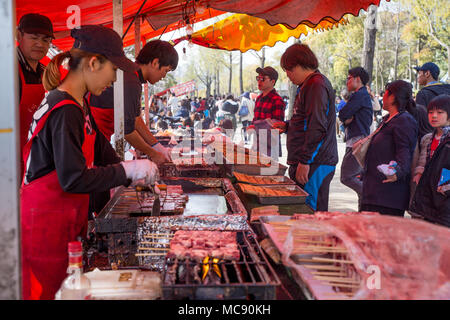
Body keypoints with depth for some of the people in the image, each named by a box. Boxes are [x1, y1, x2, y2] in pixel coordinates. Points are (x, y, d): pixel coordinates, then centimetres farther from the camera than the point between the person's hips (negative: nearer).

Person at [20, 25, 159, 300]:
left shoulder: (78, 105, 11)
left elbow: (102, 151, 19)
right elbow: (73, 179, -26)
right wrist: (128, 170, -19)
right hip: (46, 223, -10)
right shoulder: (64, 111, -22)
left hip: (67, 221, 10)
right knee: (45, 291, 1)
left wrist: (140, 176, 11)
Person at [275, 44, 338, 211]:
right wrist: (288, 126, 20)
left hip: (314, 166, -10)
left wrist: (305, 161, -22)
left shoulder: (317, 84, -13)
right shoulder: (309, 84, 21)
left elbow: (318, 127, -21)